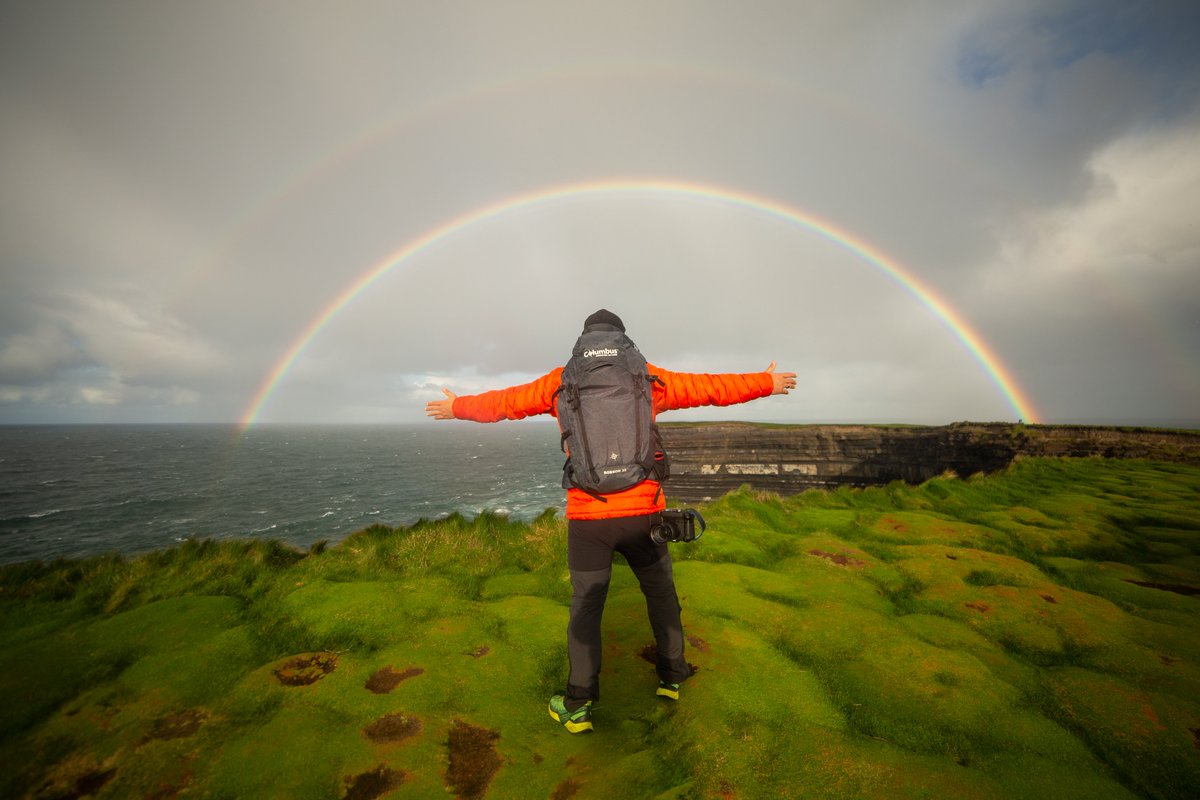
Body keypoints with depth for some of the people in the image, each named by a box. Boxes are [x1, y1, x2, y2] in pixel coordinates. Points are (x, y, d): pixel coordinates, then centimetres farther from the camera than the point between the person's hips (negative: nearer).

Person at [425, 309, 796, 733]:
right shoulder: (648, 378, 3)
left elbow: (501, 402, 14)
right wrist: (768, 383, 25)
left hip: (587, 516, 0)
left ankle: (578, 706, 24)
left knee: (585, 605, 15)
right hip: (643, 511, 1)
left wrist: (456, 406, 32)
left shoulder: (561, 382, 3)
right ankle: (671, 678, 40)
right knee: (660, 592, 23)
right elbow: (713, 388, 10)